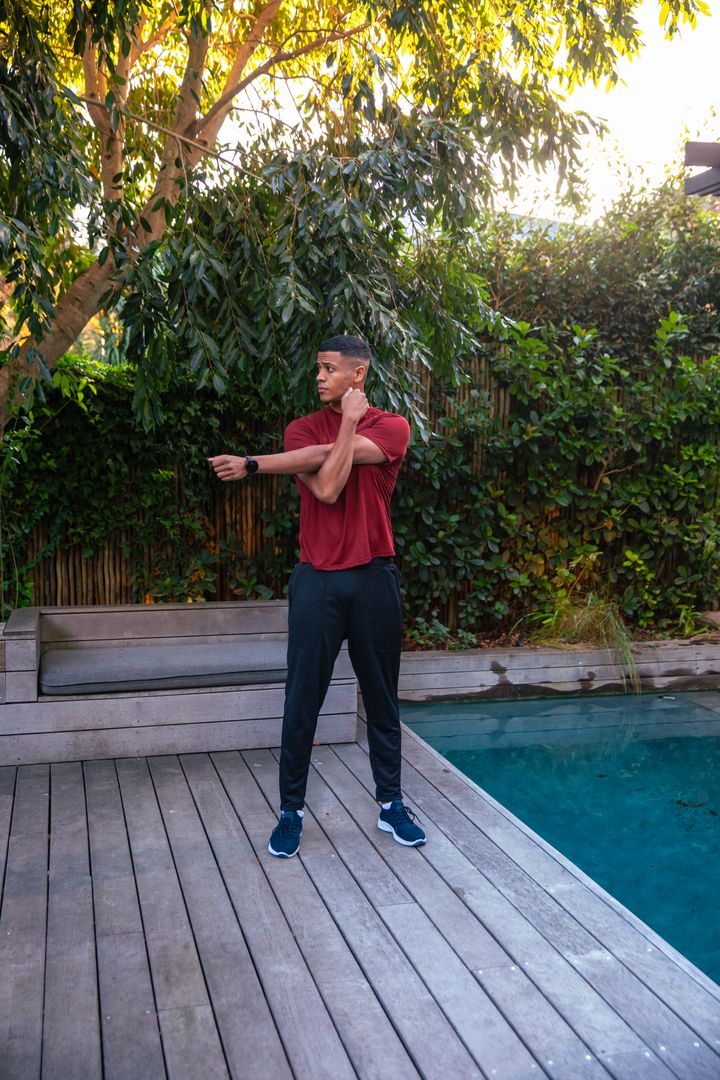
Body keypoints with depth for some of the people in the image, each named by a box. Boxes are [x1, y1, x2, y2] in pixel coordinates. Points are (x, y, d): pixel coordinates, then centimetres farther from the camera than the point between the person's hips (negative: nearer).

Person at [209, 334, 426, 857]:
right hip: (317, 580, 0)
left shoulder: (392, 426, 0)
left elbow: (324, 454, -18)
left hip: (375, 579, 0)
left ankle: (391, 803, 25)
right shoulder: (305, 427, 5)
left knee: (382, 697, 11)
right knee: (302, 700, 3)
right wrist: (350, 422, -12)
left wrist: (253, 464, -19)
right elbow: (326, 488, -15)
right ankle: (291, 810, 17)